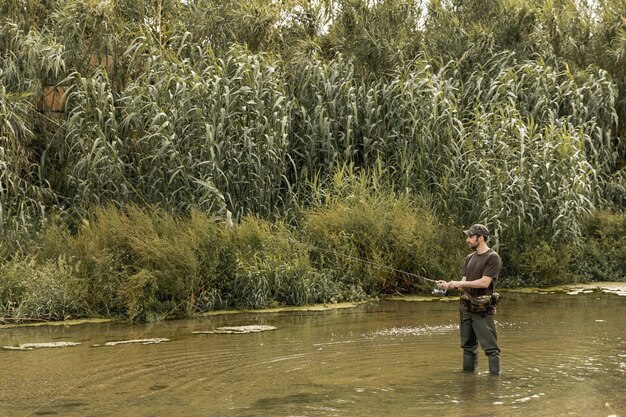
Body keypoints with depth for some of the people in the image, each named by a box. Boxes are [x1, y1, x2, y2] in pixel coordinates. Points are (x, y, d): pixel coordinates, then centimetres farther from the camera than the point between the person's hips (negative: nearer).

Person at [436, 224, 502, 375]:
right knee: (468, 346, 13)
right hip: (466, 307, 8)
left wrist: (460, 283, -13)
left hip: (483, 309, -7)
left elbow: (484, 282, -17)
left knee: (490, 347, -7)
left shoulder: (492, 258, -8)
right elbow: (464, 284, 13)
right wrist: (449, 285, -5)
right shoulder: (469, 258, 15)